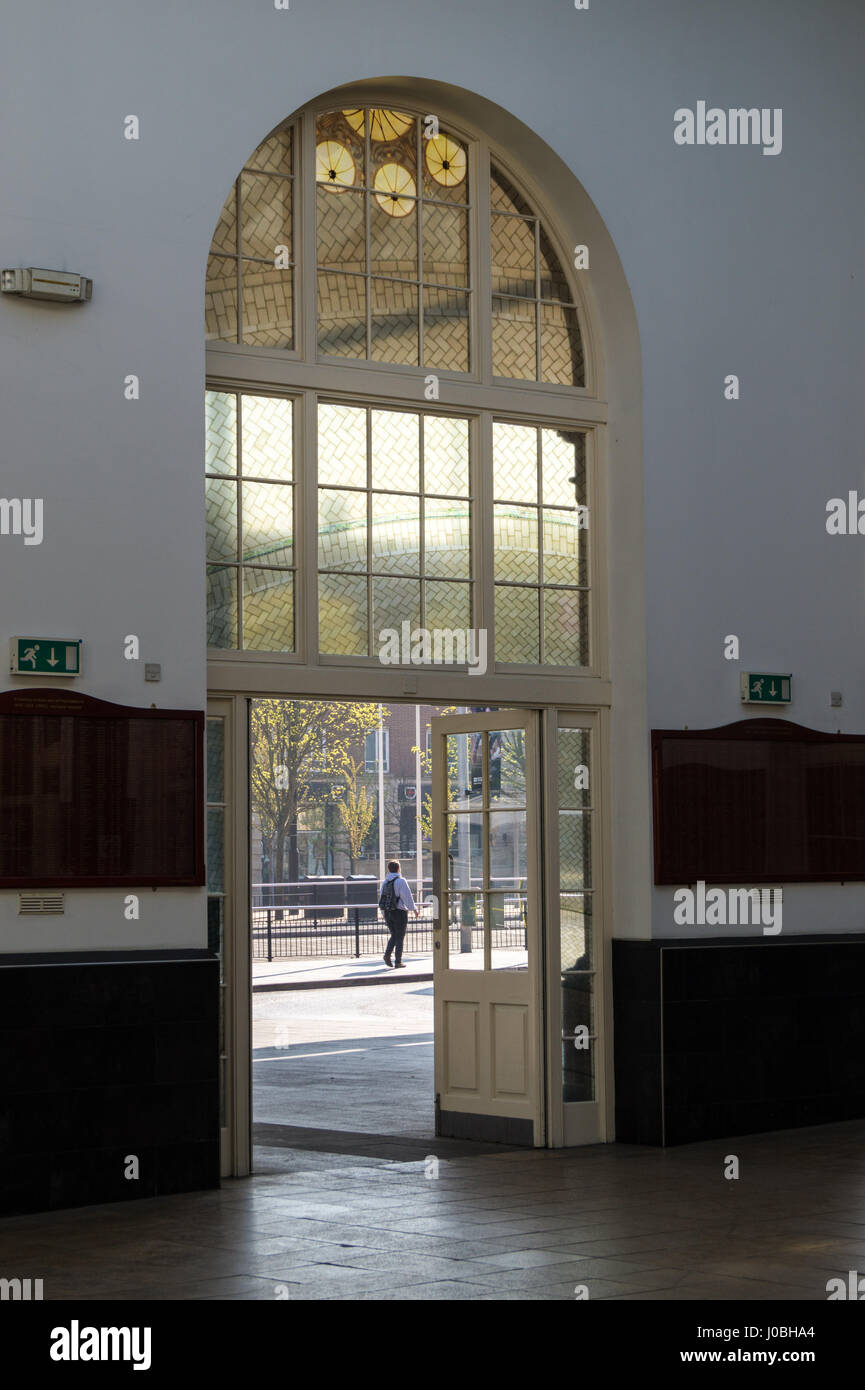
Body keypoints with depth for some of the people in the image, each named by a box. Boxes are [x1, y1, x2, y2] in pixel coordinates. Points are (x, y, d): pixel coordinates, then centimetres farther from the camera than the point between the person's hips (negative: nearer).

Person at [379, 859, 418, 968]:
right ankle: (398, 962, 1)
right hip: (399, 912, -5)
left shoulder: (385, 882, 7)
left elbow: (382, 898, 11)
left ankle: (387, 954, -1)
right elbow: (407, 897, -13)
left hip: (387, 913, 5)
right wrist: (413, 909, -2)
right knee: (400, 937, 2)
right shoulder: (401, 881, -12)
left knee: (394, 935, 18)